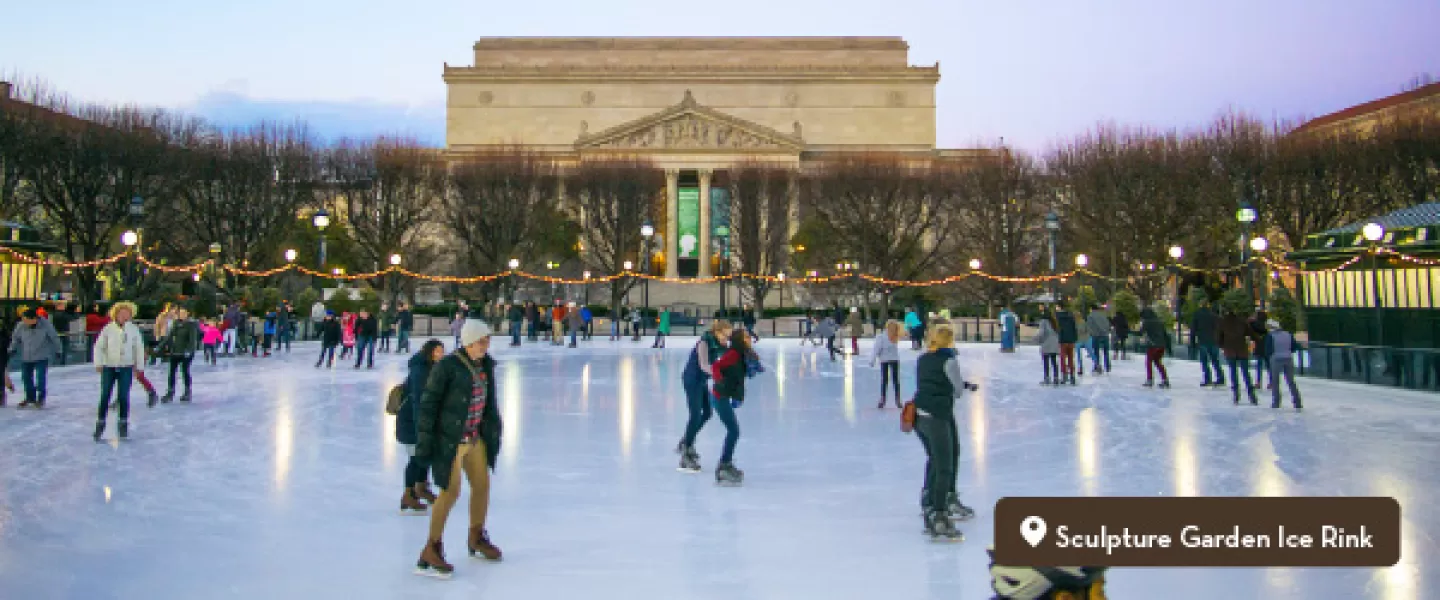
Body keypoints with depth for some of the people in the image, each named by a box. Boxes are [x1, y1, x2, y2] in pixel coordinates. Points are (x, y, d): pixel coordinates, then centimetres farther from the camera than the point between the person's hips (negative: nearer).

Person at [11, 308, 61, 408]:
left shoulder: (45, 325, -17)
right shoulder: (21, 326, -11)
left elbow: (54, 338, -4)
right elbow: (15, 338, 9)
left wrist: (57, 350, 2)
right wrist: (12, 349, 10)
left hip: (42, 357, -4)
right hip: (26, 358, 4)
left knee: (40, 378, -7)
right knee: (26, 378, 11)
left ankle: (41, 399, 8)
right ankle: (30, 397, 30)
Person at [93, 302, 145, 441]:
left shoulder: (134, 330, -2)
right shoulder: (108, 329, -4)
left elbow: (139, 348, 5)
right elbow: (99, 347, 1)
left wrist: (139, 366, 6)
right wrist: (98, 363, -6)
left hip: (126, 368, 0)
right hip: (109, 367, 0)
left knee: (123, 397, -1)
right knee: (104, 396, 2)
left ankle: (123, 424, 13)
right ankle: (100, 424, 14)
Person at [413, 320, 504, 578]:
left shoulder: (486, 365, 4)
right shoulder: (447, 366, -17)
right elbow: (428, 403, -14)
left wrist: (493, 429, 17)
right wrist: (424, 439, -14)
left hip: (476, 437, 8)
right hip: (450, 438, -7)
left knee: (482, 485, 16)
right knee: (451, 491, -8)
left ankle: (476, 538, 37)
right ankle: (430, 551, 5)